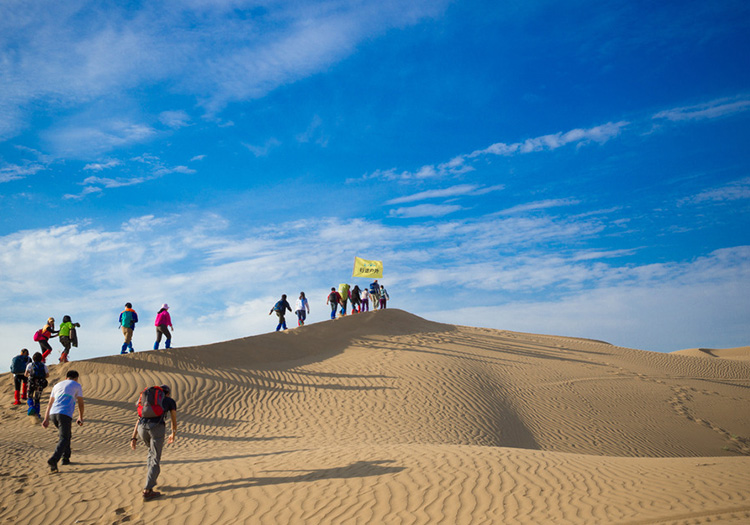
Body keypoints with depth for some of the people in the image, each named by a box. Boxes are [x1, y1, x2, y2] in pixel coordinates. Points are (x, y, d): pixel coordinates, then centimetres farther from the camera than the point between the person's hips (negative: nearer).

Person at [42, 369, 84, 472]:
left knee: (67, 434, 24)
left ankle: (66, 458, 20)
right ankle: (53, 460, -28)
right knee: (63, 439, -7)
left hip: (53, 414, 6)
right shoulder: (77, 385, 13)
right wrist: (81, 418, 23)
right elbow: (80, 403, 13)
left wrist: (46, 419, 18)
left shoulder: (57, 385, 27)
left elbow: (50, 403, 21)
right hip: (65, 414, -6)